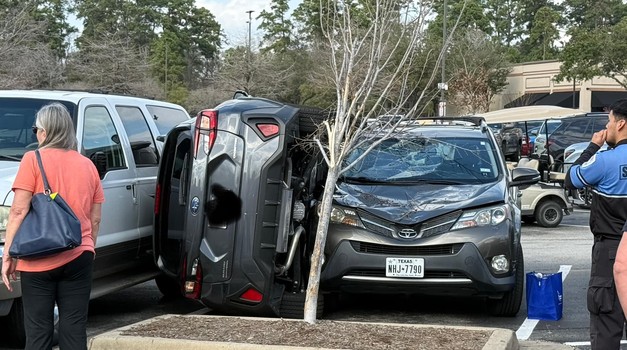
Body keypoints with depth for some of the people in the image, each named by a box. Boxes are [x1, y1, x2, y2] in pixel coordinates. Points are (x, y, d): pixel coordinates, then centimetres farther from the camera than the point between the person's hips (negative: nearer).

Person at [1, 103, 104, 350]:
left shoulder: (33, 160, -4)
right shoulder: (87, 165, 9)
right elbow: (95, 219, 12)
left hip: (39, 261, -4)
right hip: (79, 258, 4)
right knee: (75, 330, 5)